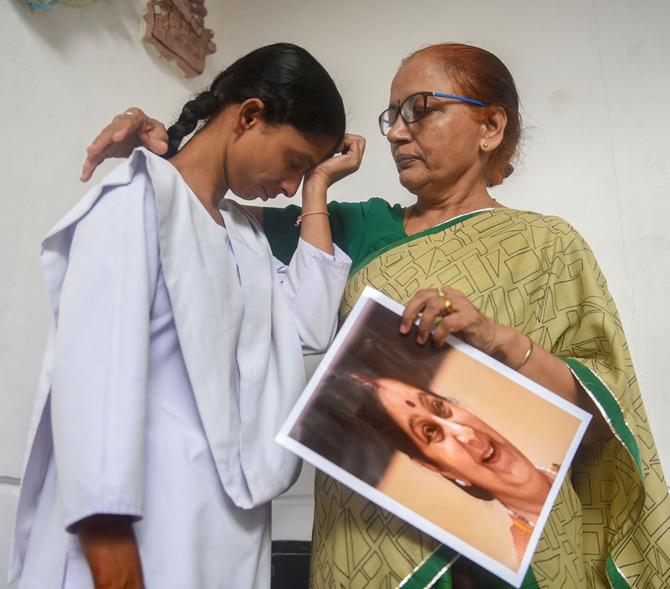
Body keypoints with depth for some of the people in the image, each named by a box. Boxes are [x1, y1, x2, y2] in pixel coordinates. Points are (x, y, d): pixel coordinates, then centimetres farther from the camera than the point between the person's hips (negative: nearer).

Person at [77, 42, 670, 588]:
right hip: (364, 537, 3)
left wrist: (498, 339, -24)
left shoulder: (545, 245, -2)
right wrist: (160, 149, -9)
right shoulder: (363, 230, 7)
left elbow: (602, 412, -8)